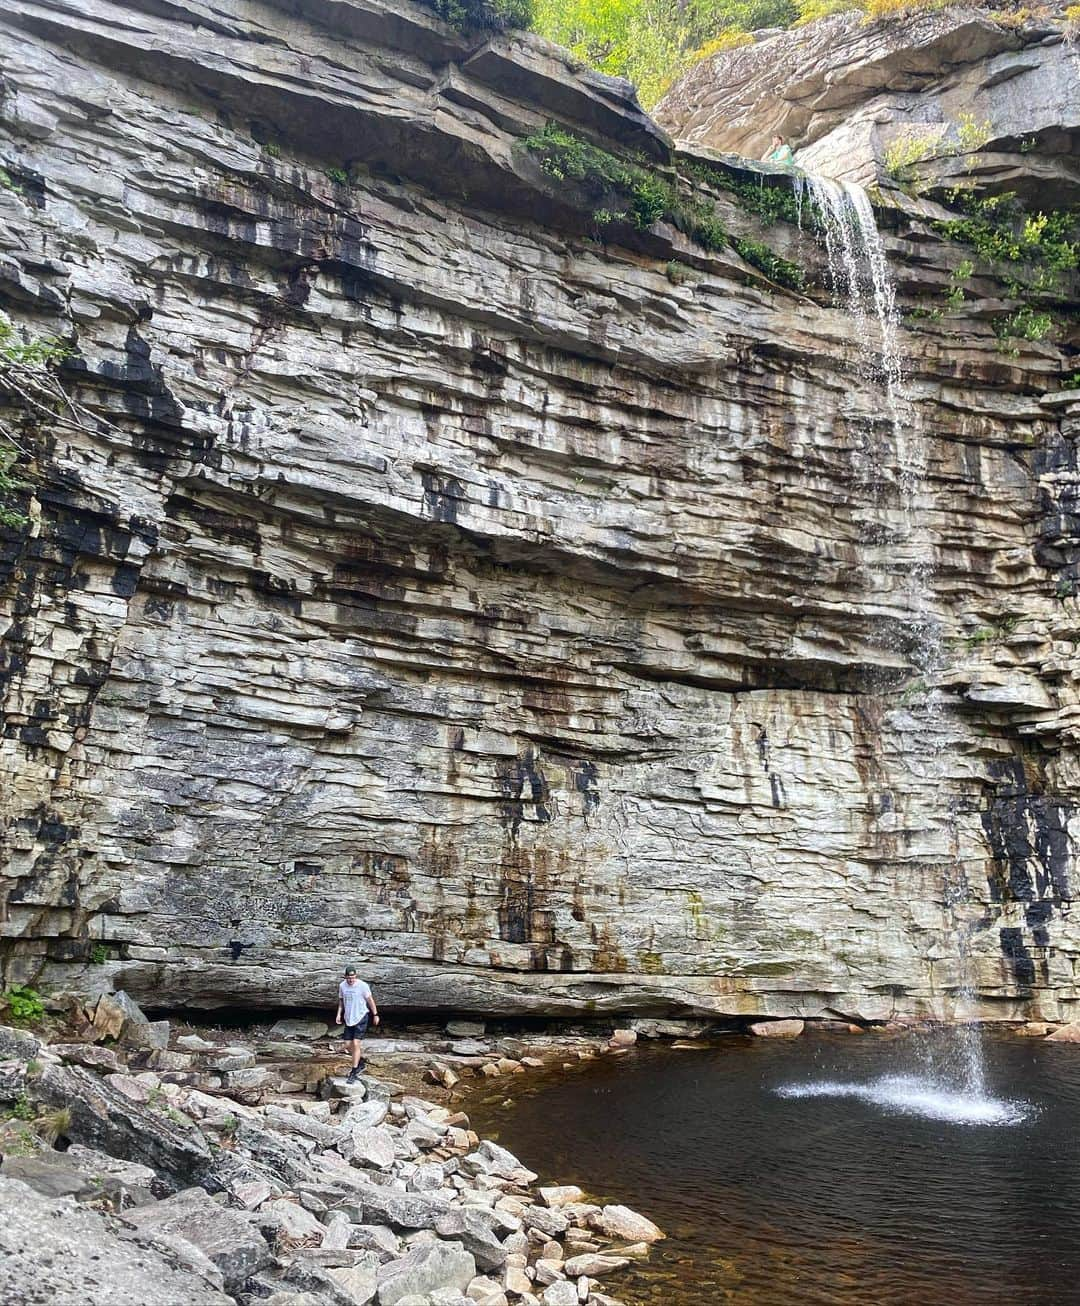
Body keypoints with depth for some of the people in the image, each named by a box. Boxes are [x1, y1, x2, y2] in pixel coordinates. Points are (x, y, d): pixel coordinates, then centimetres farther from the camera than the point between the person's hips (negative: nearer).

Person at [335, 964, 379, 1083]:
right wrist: (339, 1014, 4)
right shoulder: (342, 986, -1)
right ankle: (361, 1063, 30)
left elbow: (370, 1000, -4)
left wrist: (375, 1014, 0)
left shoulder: (362, 985, -14)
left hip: (360, 1018, -5)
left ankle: (354, 1072, -4)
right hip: (348, 1019, 5)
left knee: (356, 1044, -12)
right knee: (348, 1044, 7)